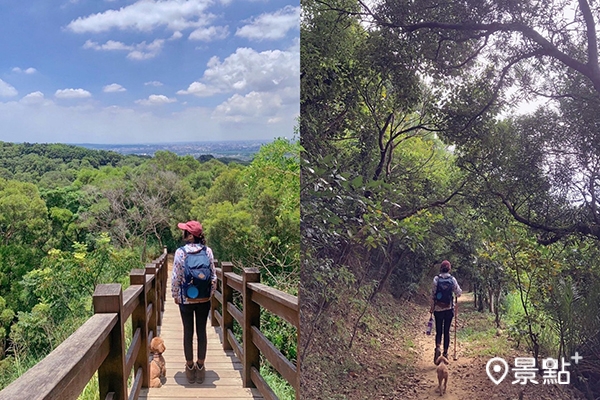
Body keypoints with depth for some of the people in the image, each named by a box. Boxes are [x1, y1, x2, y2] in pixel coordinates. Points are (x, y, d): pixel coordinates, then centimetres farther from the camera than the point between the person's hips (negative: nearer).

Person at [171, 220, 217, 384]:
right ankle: (200, 367, 22)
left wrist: (175, 295, 6)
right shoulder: (208, 251, -6)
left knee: (188, 332, 11)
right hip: (204, 299, 2)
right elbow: (213, 276, -2)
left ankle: (190, 367, 22)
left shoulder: (180, 252, -13)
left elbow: (176, 277, -9)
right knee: (202, 331, 11)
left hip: (186, 299, -2)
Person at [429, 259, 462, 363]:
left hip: (438, 309, -1)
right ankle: (445, 353, 11)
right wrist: (456, 290, 25)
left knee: (438, 331, 7)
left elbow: (433, 294, -5)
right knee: (446, 331, 9)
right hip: (449, 308, 1)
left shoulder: (436, 279, -6)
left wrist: (432, 307, 5)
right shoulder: (452, 279, -4)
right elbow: (459, 292, 2)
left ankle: (438, 348, -17)